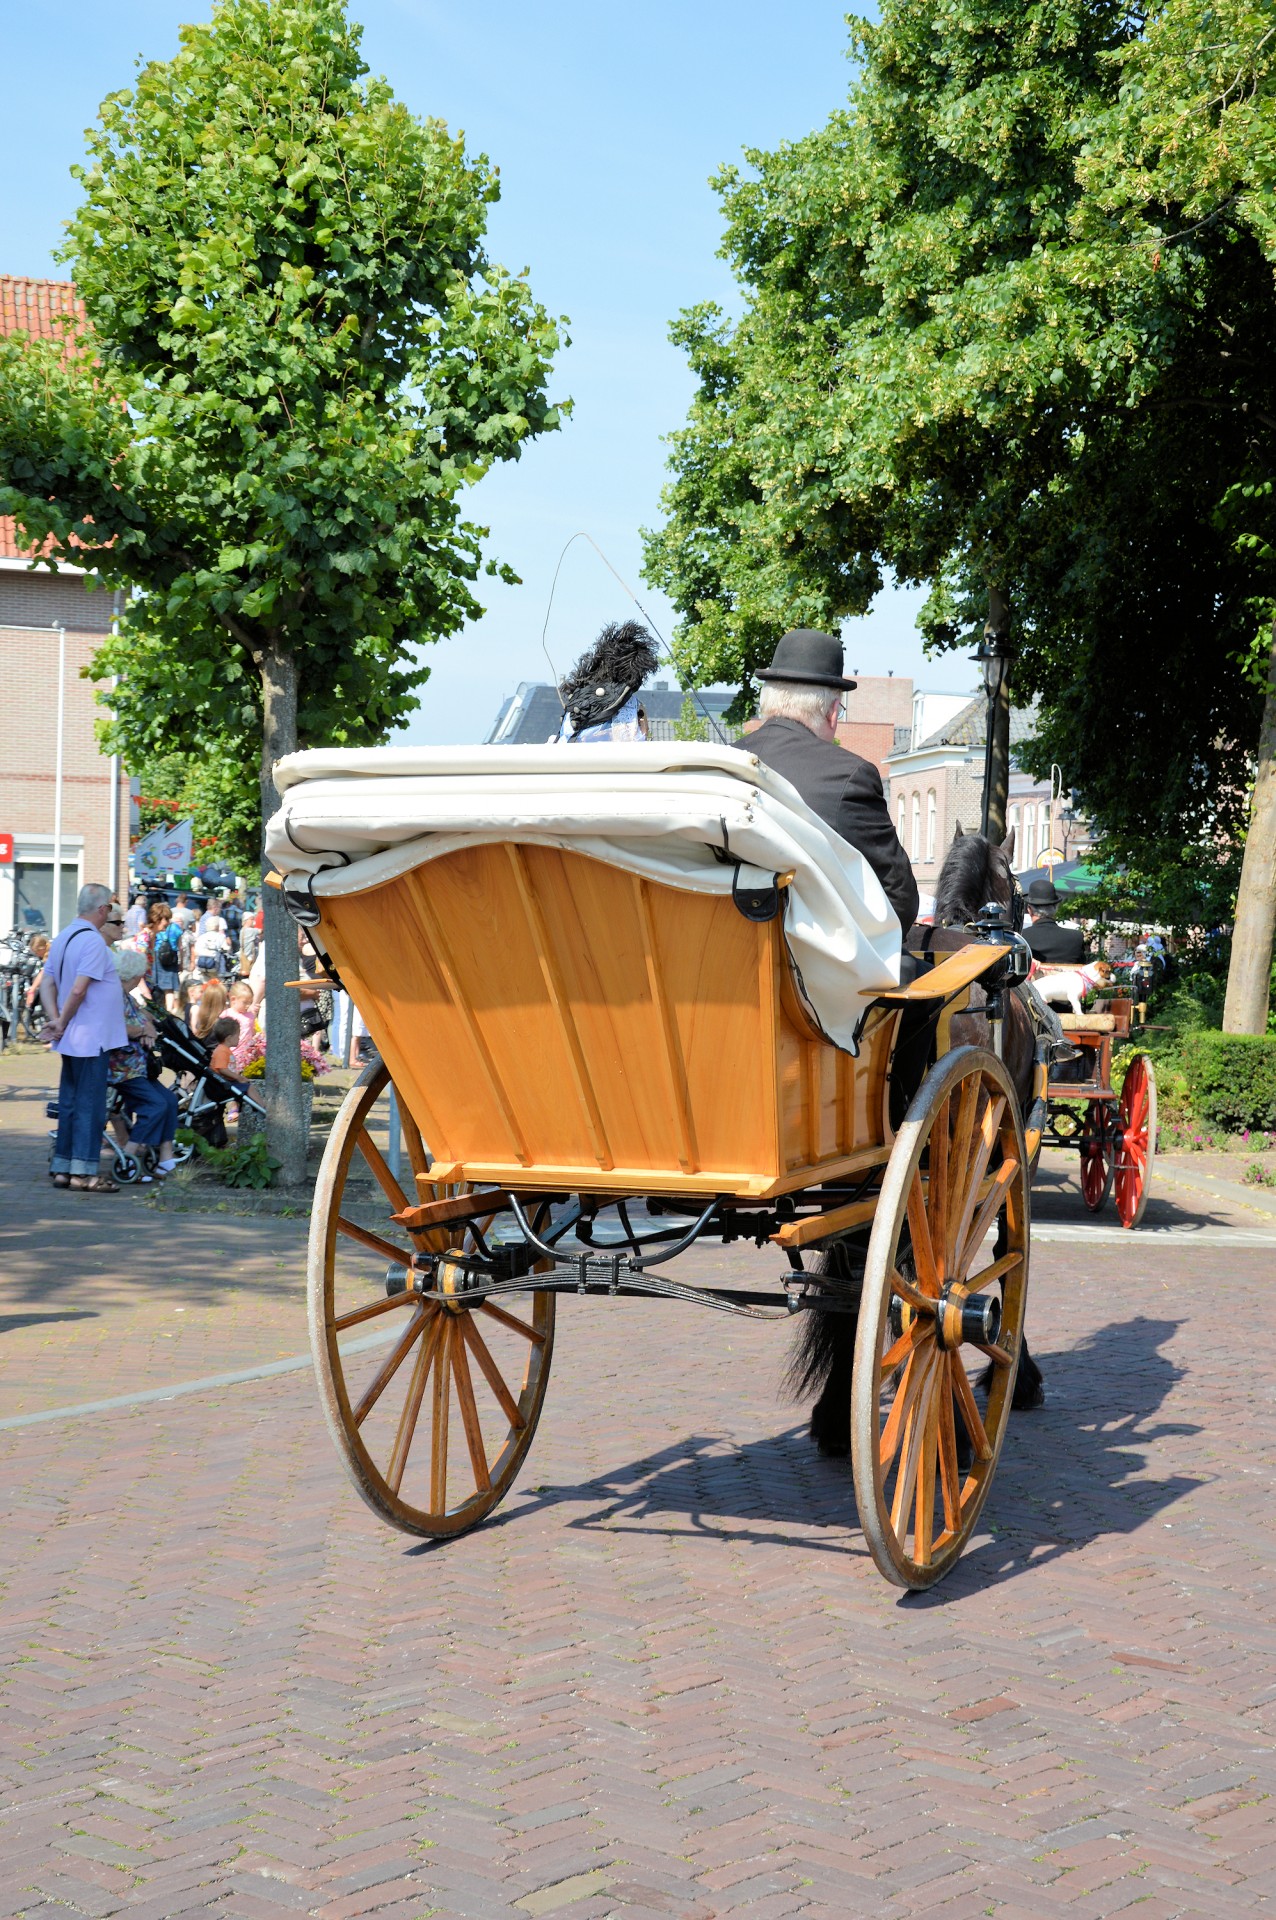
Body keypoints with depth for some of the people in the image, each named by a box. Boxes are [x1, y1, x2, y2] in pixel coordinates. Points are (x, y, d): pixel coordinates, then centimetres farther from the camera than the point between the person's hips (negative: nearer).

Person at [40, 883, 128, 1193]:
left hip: (72, 1039, 9)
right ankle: (83, 1171, -2)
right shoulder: (93, 941, -17)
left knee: (69, 1103, 14)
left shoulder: (63, 937, 12)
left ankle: (61, 1168, 18)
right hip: (92, 1037, -9)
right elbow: (78, 989, -24)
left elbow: (47, 984, 11)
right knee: (90, 1105, -4)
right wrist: (62, 1023, -11)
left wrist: (55, 1019, 0)